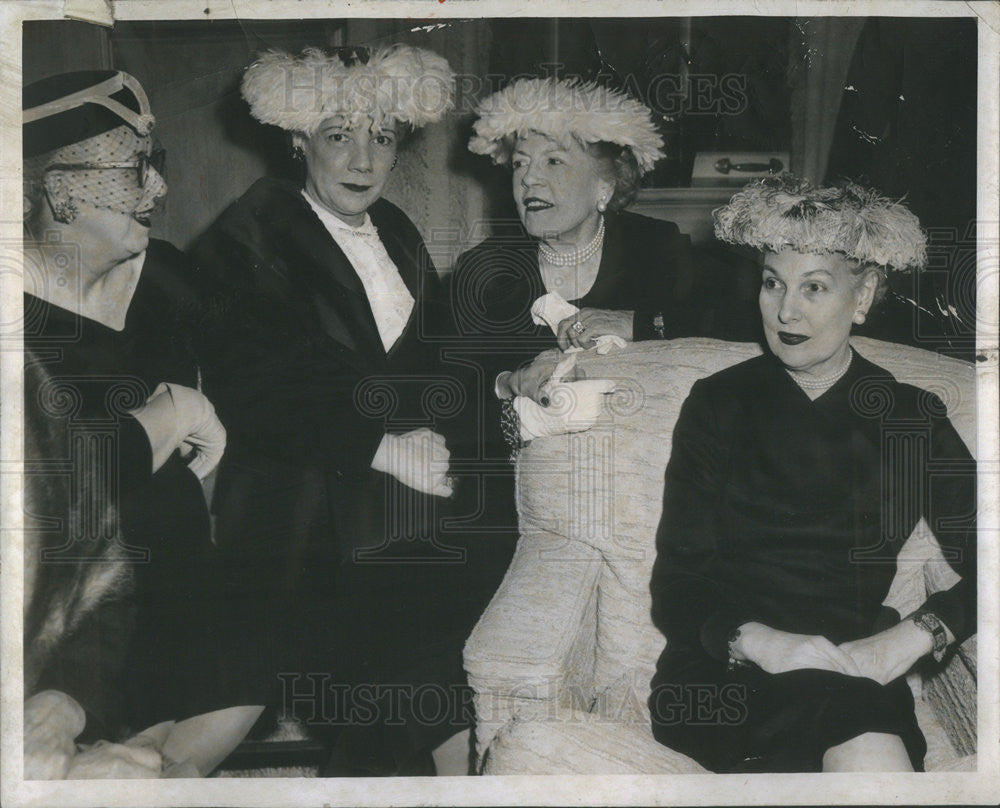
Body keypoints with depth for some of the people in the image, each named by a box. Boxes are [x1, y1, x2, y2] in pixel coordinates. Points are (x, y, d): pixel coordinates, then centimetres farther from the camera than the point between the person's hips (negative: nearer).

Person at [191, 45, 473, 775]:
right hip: (311, 536, -5)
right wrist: (379, 447, -16)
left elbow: (429, 360, 17)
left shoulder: (398, 234, 18)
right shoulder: (248, 243, -1)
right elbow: (251, 396, -10)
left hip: (413, 524, 5)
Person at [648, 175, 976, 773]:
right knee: (866, 750, -33)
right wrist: (757, 640, -16)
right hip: (721, 671, -1)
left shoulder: (915, 420, 12)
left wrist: (915, 635, -15)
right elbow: (677, 587, 4)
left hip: (854, 671, 1)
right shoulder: (719, 404, 10)